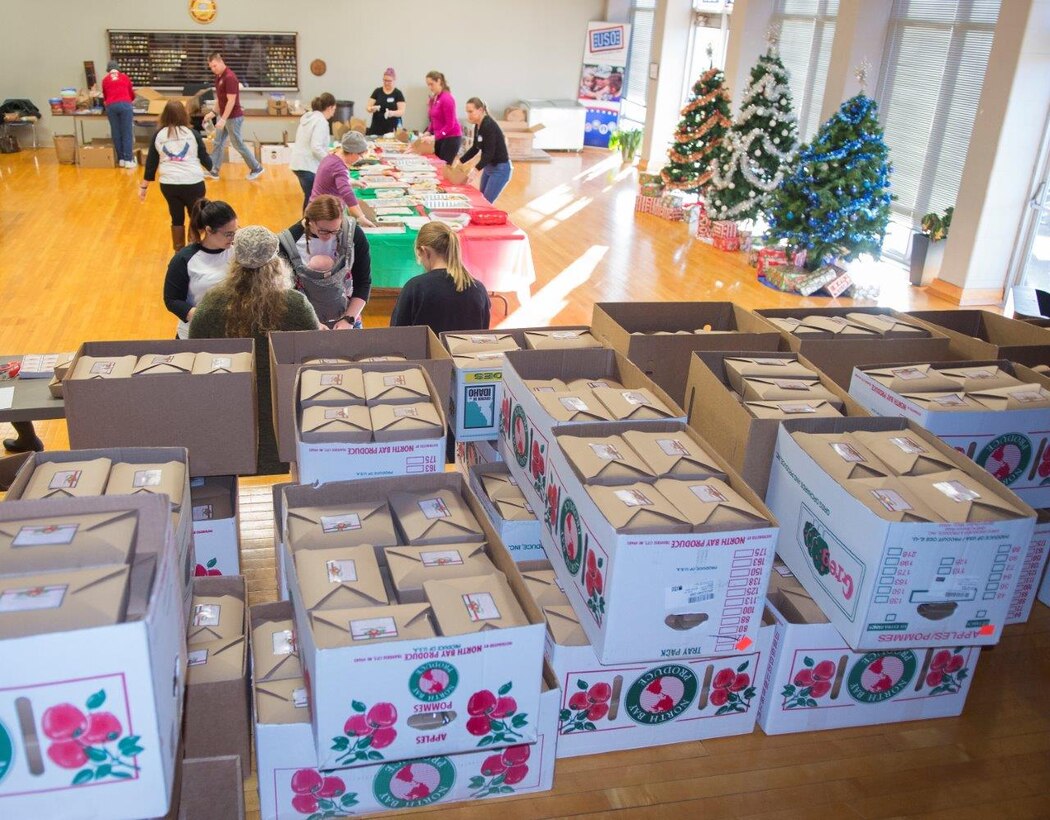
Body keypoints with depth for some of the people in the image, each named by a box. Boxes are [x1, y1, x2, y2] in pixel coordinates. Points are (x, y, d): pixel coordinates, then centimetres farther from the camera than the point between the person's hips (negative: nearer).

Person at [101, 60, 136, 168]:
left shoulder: (105, 79, 18)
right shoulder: (125, 77, 18)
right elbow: (132, 94, 27)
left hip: (111, 106, 1)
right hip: (125, 104, -1)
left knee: (116, 133, 8)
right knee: (127, 133, -2)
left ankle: (121, 159, 9)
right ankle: (128, 160, -6)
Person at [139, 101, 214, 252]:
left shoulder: (158, 135, 4)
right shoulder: (192, 133, -1)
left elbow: (151, 162, 6)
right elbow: (204, 159, 5)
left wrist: (144, 186, 14)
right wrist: (210, 167, 28)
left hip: (169, 185, 2)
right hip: (193, 183, -2)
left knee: (177, 219, 17)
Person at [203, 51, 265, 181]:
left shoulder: (230, 77, -21)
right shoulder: (219, 76, 8)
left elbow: (231, 101, -24)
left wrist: (223, 119, -25)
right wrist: (213, 112, 14)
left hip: (233, 117, -9)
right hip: (224, 116, 9)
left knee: (238, 145, 0)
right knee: (218, 143, 10)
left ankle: (257, 169, 12)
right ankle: (213, 171, 15)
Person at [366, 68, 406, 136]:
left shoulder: (398, 93, 1)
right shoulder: (377, 91, 8)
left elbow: (402, 111, -6)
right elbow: (368, 107, 7)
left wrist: (392, 113, -26)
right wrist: (372, 109, -17)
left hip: (392, 129, -2)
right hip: (376, 128, 2)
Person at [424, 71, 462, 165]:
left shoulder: (446, 98, -15)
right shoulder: (433, 99, 7)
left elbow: (450, 124, -17)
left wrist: (434, 137, -22)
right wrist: (428, 132, 1)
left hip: (452, 137, -8)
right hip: (439, 137, 8)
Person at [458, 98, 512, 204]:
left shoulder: (489, 125, -23)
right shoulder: (478, 125, 5)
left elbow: (489, 152, -28)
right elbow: (475, 148, 15)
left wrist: (476, 170, -38)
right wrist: (460, 161, 8)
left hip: (500, 169, -10)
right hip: (488, 167, 10)